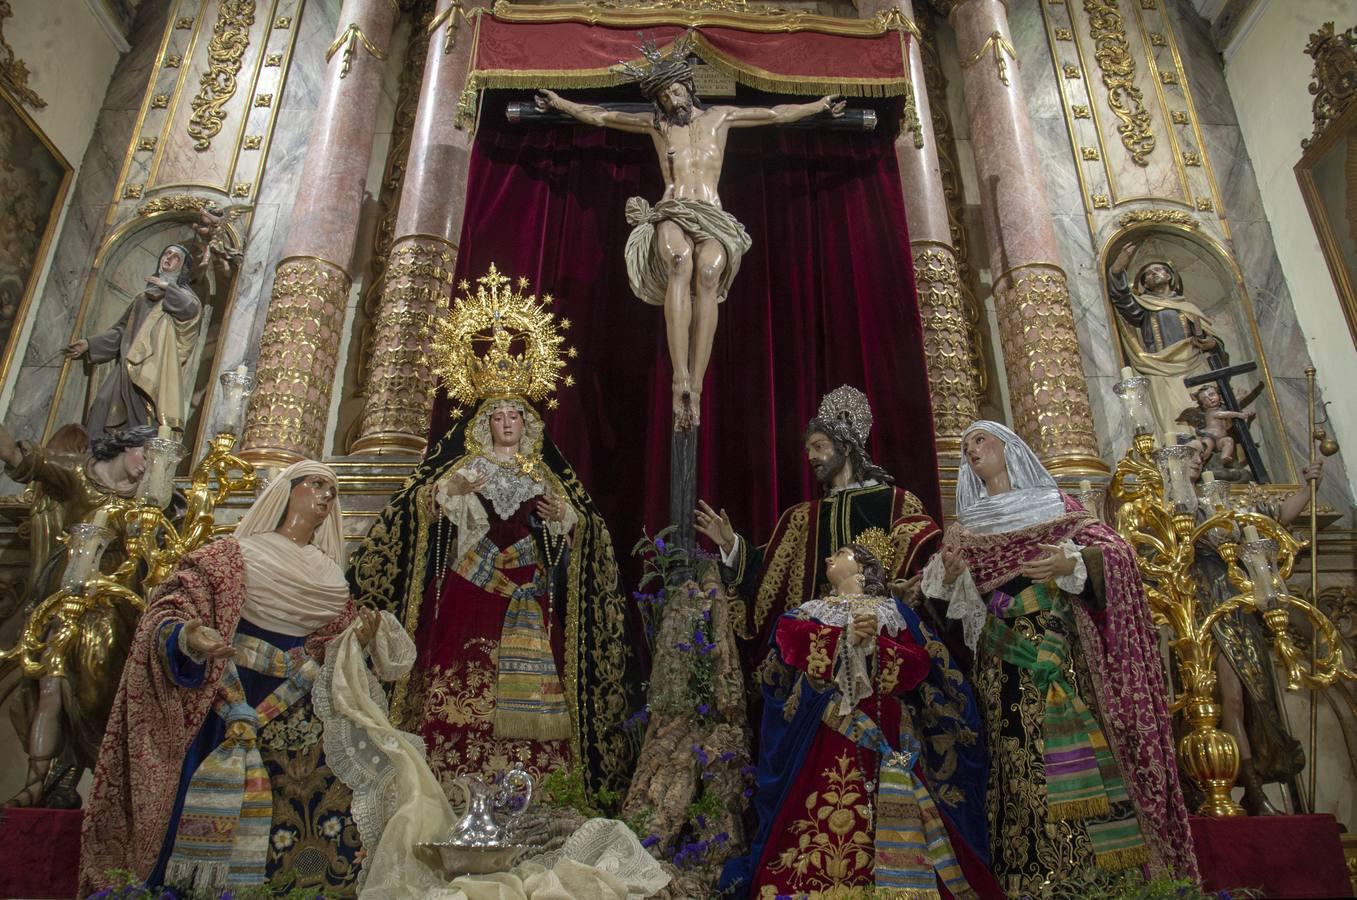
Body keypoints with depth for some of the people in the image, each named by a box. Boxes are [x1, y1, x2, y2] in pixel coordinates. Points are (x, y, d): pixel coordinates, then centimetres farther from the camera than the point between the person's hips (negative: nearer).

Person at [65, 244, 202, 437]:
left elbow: (192, 309, -10)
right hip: (129, 367, 5)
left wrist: (167, 287, 2)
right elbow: (121, 330, 23)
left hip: (157, 368, -5)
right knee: (105, 405, -10)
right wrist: (89, 343, 11)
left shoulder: (183, 294, 16)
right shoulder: (142, 298, 29)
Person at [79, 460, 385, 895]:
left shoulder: (329, 576, 16)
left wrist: (359, 639, -4)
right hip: (233, 709, -3)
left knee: (304, 818, -3)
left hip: (303, 720, 4)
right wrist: (184, 639, -25)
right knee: (223, 817, -8)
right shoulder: (235, 555, 4)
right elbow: (169, 610, -4)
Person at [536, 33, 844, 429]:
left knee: (709, 268, -36)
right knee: (680, 260, -38)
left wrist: (820, 106, 37)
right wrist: (559, 102, 34)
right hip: (670, 214, 0)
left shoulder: (719, 116, 23)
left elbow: (776, 113, 32)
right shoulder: (655, 124, 22)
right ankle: (681, 379, -49)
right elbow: (599, 115, 32)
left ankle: (695, 386, -44)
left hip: (713, 220, 1)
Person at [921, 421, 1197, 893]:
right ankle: (1038, 875, 3)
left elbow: (1115, 551, 1)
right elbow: (943, 589, 8)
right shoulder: (968, 523, 15)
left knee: (1083, 754, -6)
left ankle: (1108, 869, 3)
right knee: (1025, 765, -2)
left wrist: (1073, 561, -18)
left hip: (1061, 647, -1)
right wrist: (948, 571, -14)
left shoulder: (1054, 503, 10)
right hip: (1005, 661, 2)